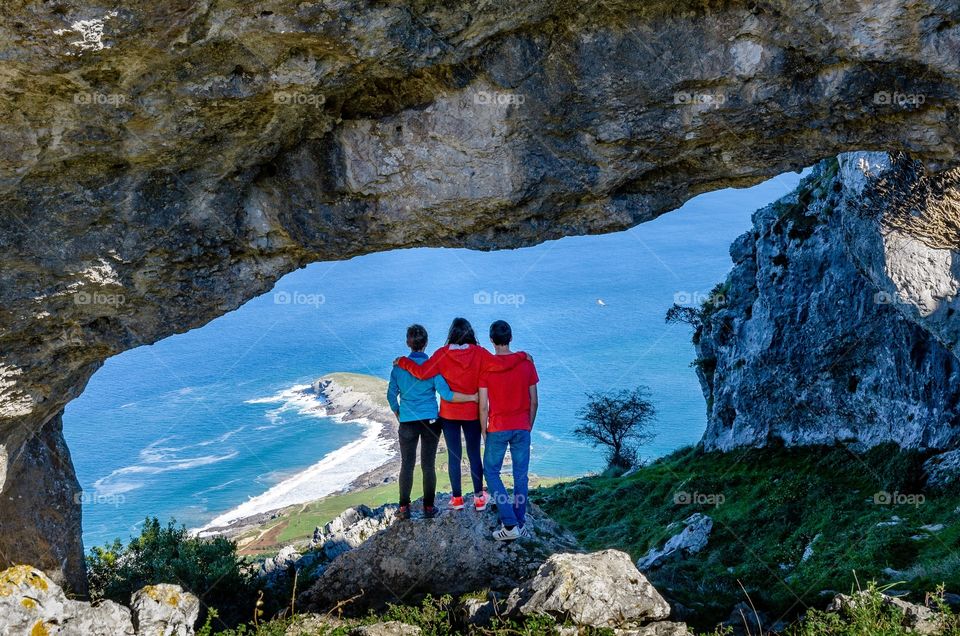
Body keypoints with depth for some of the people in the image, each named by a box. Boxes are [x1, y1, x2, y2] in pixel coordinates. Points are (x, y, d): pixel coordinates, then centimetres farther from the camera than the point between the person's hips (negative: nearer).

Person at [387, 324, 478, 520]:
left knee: (407, 465, 8)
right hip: (430, 421, -1)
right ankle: (428, 507, 13)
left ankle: (404, 508, 10)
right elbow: (446, 394, -15)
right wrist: (473, 397, -10)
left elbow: (391, 396, 5)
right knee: (428, 465, 6)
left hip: (407, 422, 1)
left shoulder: (399, 366, -2)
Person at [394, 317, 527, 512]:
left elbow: (422, 373, -20)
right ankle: (479, 498, 18)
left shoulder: (442, 354, -12)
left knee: (454, 456, 9)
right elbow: (501, 364, -21)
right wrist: (522, 356, -6)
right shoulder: (478, 353, -11)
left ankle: (457, 498, 17)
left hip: (449, 414, 0)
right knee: (474, 454, 12)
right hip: (472, 413, 1)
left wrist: (403, 362, -6)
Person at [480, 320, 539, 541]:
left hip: (497, 429, -3)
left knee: (491, 473, 9)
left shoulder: (486, 366, -11)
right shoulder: (526, 363, -2)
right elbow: (534, 402, 3)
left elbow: (483, 406, -10)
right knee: (521, 476, 10)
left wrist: (484, 431, 3)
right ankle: (520, 523, 16)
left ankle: (510, 524, -1)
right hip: (522, 429, 3)